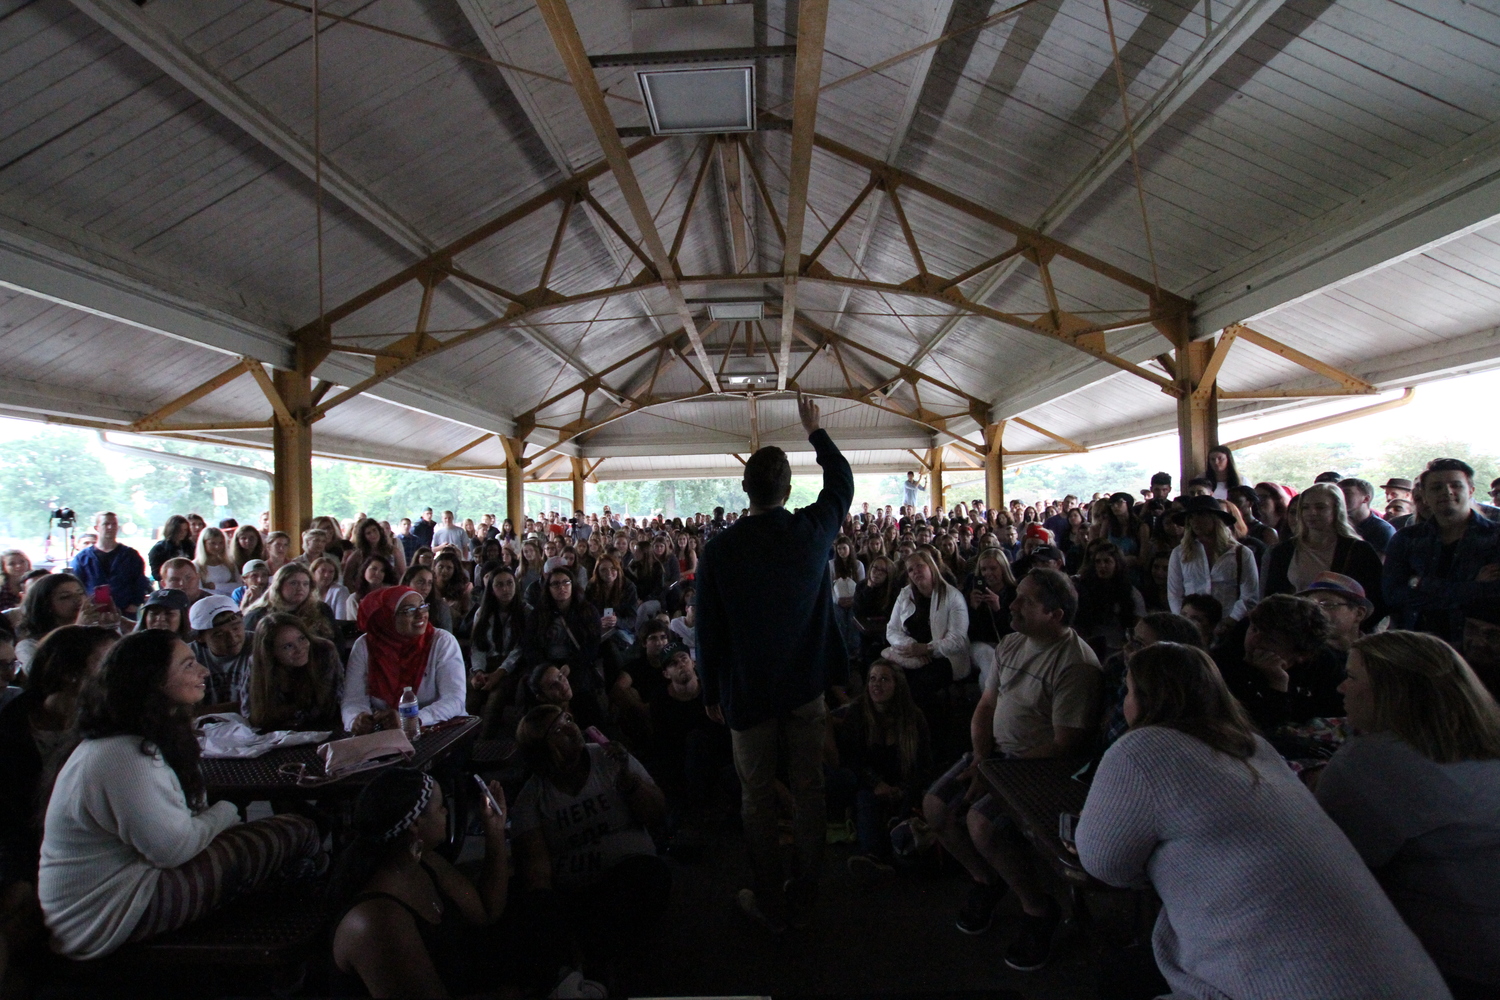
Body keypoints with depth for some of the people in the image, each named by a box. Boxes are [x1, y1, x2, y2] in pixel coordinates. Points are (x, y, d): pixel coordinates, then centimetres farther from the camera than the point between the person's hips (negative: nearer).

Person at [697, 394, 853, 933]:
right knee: (809, 789, 14)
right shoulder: (813, 529, -9)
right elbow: (842, 482, 12)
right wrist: (815, 431, 24)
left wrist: (712, 694, 5)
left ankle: (769, 905, 25)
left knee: (758, 798, 11)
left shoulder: (719, 549, -14)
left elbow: (708, 631, -8)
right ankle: (805, 897, 28)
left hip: (748, 692, -2)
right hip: (806, 686, 2)